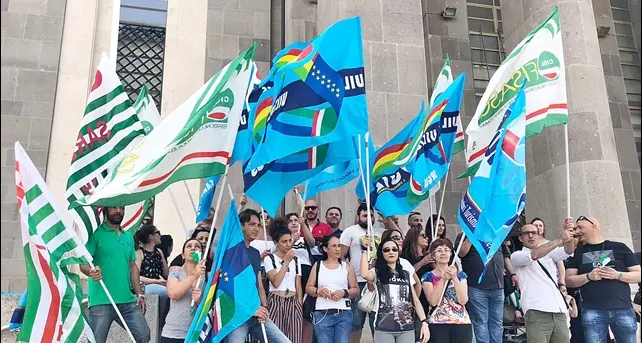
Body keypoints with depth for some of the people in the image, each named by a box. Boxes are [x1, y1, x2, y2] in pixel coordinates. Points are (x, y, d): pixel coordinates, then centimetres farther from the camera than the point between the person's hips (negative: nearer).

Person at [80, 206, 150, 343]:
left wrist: (139, 294, 11)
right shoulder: (96, 233, -3)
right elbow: (83, 263, -10)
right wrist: (91, 271, -33)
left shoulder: (129, 237, 15)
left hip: (128, 301, 5)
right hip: (101, 302, -5)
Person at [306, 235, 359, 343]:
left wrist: (344, 292, -11)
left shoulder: (346, 266, 9)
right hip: (322, 314, 0)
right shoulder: (318, 265, 10)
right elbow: (308, 288, 7)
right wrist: (318, 291, -12)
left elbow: (356, 290, 7)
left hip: (344, 314, 0)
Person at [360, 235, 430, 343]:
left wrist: (424, 322, -2)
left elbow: (415, 301, 10)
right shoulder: (377, 273, 2)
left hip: (407, 329, 3)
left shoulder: (406, 275, 13)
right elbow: (364, 274, -22)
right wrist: (365, 250, -14)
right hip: (383, 329, -3)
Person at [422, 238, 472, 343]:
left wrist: (454, 278, -12)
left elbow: (463, 300, -4)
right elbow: (433, 301, -11)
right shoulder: (428, 276, 3)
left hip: (462, 323, 2)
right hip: (437, 324, -2)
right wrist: (443, 279, -15)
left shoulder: (461, 275, 9)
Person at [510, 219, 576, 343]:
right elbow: (534, 255, -14)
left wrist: (568, 234, -16)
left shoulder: (549, 253, 23)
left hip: (559, 312, 5)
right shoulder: (516, 256, 7)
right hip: (537, 313, -5)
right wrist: (560, 239, -18)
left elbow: (568, 251, 4)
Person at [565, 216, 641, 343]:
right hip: (592, 311, 1)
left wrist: (617, 275, -11)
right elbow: (569, 280, 6)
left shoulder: (619, 247, 9)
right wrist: (588, 276, -11)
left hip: (622, 309, 0)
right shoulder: (578, 252, 13)